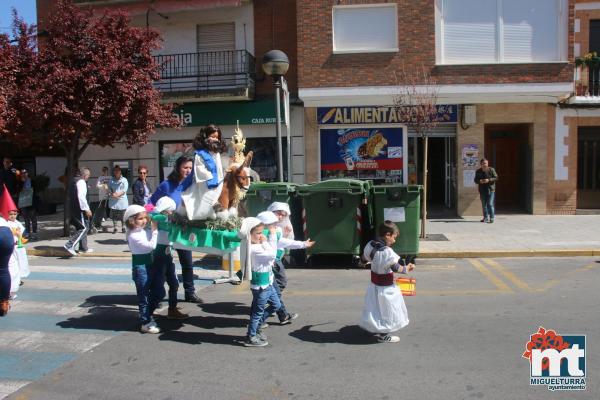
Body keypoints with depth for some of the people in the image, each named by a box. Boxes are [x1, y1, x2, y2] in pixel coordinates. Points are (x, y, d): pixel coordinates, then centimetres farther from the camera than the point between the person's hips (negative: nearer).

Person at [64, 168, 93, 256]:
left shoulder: (73, 181, 15)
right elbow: (81, 197, -24)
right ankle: (70, 245, -14)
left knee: (81, 228, 16)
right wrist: (86, 209, -22)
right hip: (80, 209, -10)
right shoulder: (81, 182, -15)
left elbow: (71, 196, 22)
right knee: (84, 228, -7)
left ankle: (83, 248, 22)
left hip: (74, 208, 10)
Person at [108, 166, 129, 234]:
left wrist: (118, 194, -17)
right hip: (113, 201, 2)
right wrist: (112, 194, -14)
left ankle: (123, 227, 11)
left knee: (123, 216, 1)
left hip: (122, 200, -2)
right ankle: (114, 228, 11)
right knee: (114, 216, 3)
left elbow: (124, 190, -5)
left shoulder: (124, 180, 4)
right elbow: (109, 189, 7)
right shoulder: (111, 180, 11)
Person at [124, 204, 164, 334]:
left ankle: (146, 315, 34)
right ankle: (146, 323, 14)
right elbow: (151, 245, -24)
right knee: (144, 296, 2)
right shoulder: (134, 236, -18)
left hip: (150, 265, 8)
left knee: (159, 292, 16)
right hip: (141, 268, -8)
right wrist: (154, 230, -20)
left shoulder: (144, 231, 6)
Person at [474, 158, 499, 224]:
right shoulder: (478, 171, 4)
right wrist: (479, 181, -13)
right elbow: (475, 180, 9)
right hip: (482, 190, 4)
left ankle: (491, 218, -5)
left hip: (490, 189, -4)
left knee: (490, 204, -10)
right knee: (484, 205, 11)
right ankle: (486, 217, 23)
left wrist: (489, 180, -19)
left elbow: (496, 178, -4)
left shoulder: (491, 170, -4)